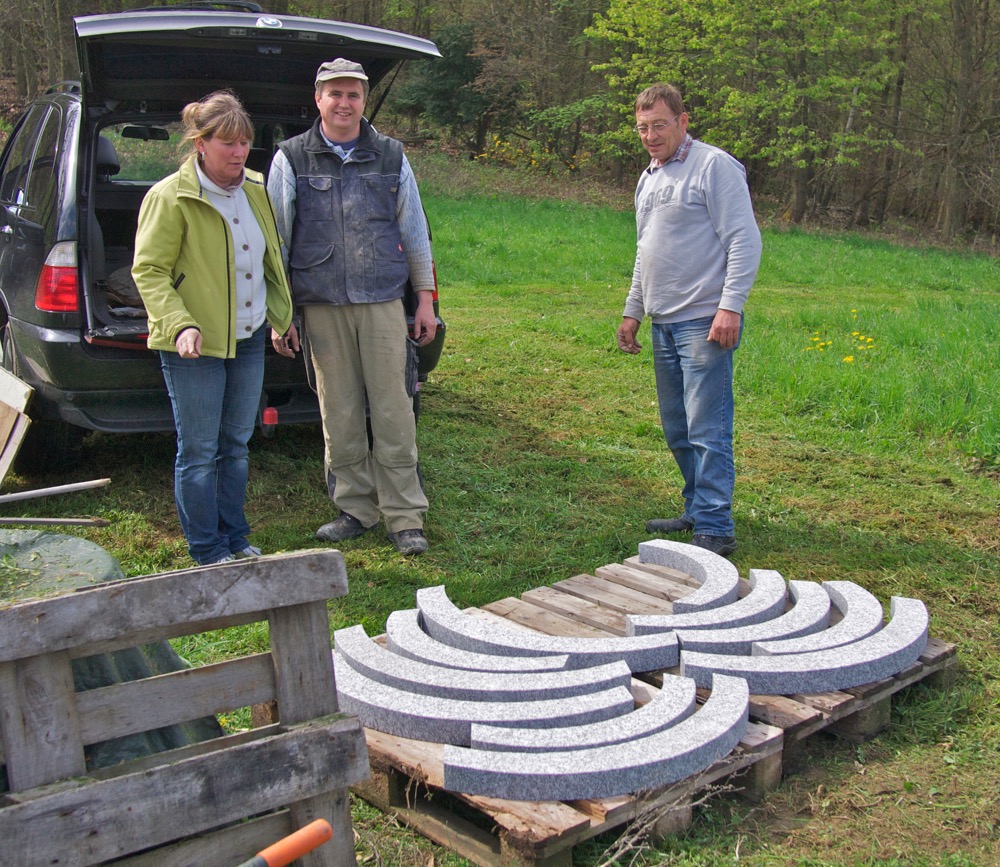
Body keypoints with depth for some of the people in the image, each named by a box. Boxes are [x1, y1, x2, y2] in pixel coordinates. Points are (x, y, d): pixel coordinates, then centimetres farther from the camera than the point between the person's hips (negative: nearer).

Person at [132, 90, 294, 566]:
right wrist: (179, 325, -24)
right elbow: (148, 271, -12)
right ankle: (208, 553, 13)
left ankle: (235, 538, 27)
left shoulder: (257, 189, 8)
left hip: (249, 340, 6)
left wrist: (281, 314, 17)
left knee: (236, 445, 14)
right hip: (195, 347, -6)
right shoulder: (169, 197, -11)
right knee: (199, 452, 1)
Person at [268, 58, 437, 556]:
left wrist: (425, 299, 11)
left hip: (382, 301, 0)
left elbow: (414, 231, 15)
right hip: (321, 306, 0)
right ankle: (355, 508, 18)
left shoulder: (390, 157, 10)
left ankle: (404, 517, 6)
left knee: (393, 410, -2)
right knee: (340, 413, 4)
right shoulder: (291, 160, 6)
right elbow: (275, 240, 7)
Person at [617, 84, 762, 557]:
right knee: (677, 430, 13)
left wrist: (730, 306, -20)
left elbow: (745, 242, -12)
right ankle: (696, 511, 26)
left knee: (707, 430, -8)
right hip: (664, 323, 9)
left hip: (704, 323, -8)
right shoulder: (649, 178, 19)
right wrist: (633, 311, 24)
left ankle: (715, 530, -3)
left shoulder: (714, 166, -6)